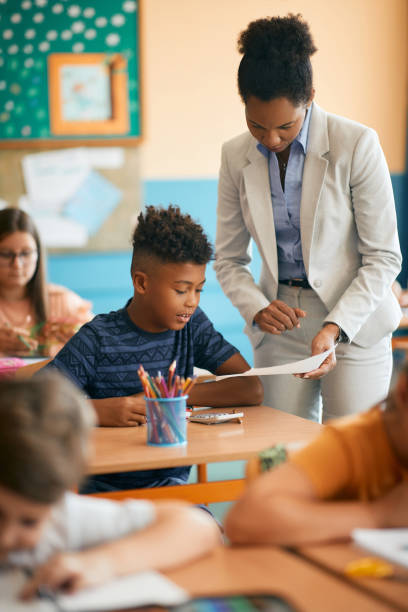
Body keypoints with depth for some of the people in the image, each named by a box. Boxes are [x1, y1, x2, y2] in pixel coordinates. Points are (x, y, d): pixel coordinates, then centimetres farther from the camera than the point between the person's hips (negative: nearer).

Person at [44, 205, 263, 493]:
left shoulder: (192, 325, 5)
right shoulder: (99, 339, -8)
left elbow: (252, 390, -3)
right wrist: (100, 410, -30)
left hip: (172, 483, 3)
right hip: (107, 489, -2)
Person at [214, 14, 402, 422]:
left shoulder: (356, 144, -12)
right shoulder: (236, 157, 0)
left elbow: (383, 257, -9)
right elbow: (229, 259, 8)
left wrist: (335, 327, -20)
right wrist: (257, 308, -12)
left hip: (353, 321, -3)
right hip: (279, 326, 3)